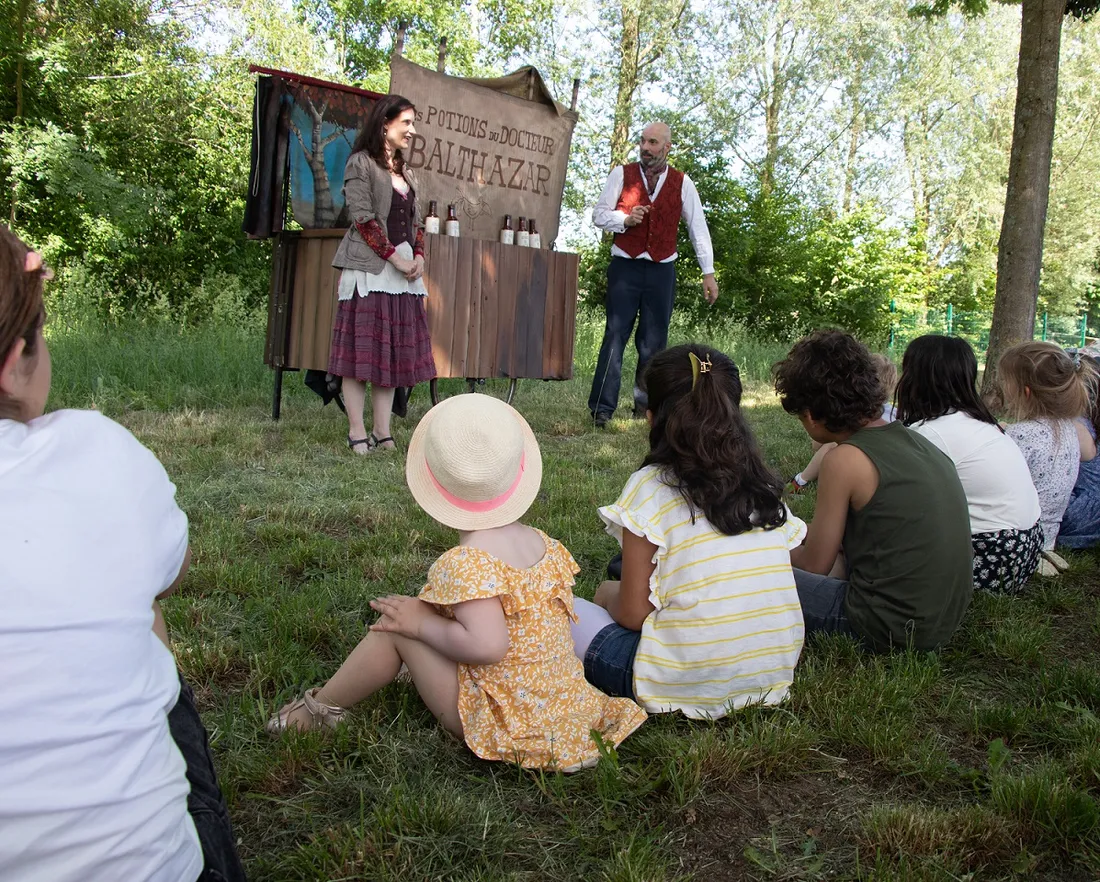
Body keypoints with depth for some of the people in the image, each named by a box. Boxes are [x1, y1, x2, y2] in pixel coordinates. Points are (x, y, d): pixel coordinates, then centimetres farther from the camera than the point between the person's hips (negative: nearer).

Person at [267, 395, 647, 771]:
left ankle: (322, 707, 16)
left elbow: (487, 645, -34)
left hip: (503, 723, -8)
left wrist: (421, 624, -17)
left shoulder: (465, 563, -23)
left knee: (396, 625, -3)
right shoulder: (543, 543, 1)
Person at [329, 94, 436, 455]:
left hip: (405, 270, 8)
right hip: (369, 268, -7)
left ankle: (382, 432, 8)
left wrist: (418, 256, 2)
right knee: (361, 350, -6)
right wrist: (395, 257, -13)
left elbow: (415, 221, 19)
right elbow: (362, 219, -10)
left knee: (394, 352, 4)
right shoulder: (361, 163, -2)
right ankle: (357, 434, -3)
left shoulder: (403, 170, 21)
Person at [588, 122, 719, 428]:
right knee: (616, 334, -9)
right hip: (625, 267, -2)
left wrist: (708, 273, 3)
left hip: (662, 271, 2)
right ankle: (601, 408, -9)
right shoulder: (621, 174, 4)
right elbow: (599, 214, 6)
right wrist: (625, 220, -14)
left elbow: (698, 228, 7)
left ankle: (645, 405, 15)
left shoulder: (682, 183, 6)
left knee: (654, 341, 5)